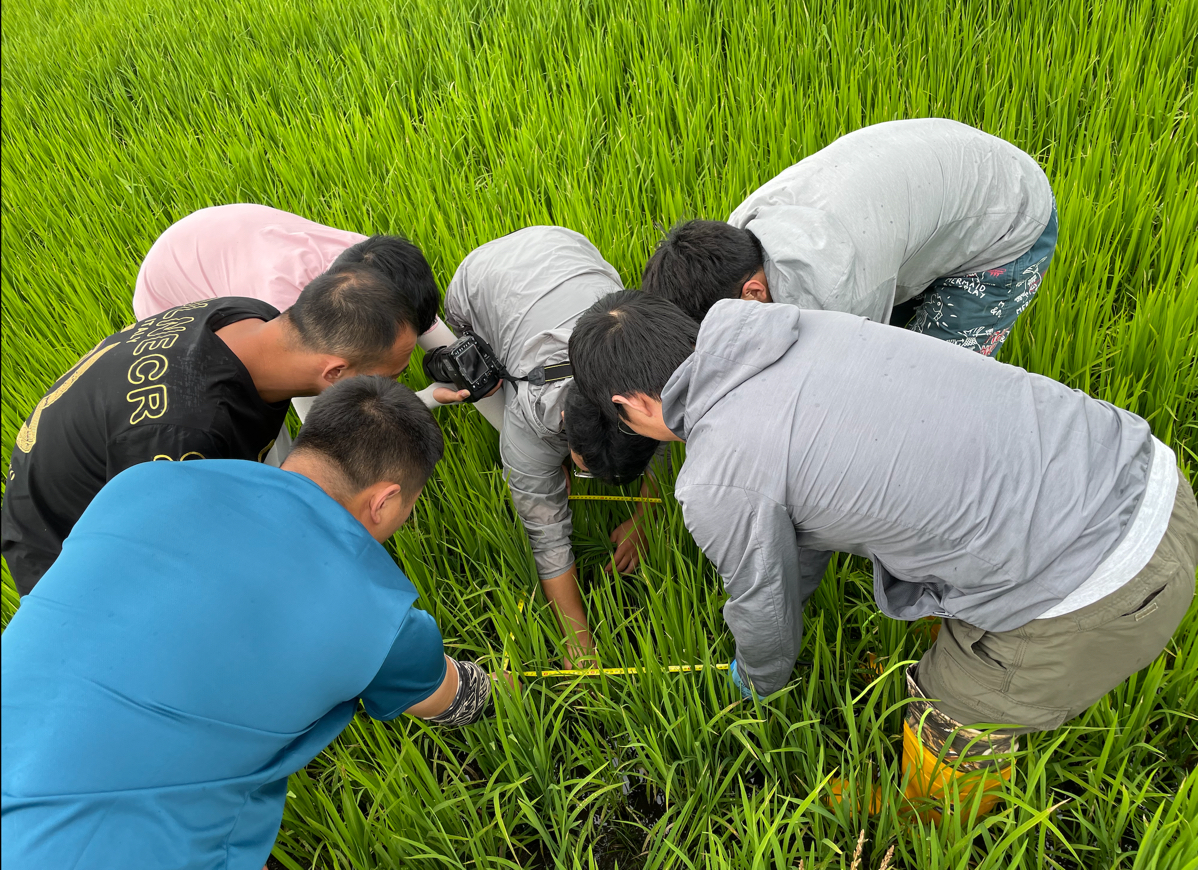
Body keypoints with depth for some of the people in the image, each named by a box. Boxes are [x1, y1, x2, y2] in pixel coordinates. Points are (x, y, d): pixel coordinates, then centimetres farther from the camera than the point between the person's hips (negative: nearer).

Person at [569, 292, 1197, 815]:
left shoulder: (719, 483, -18)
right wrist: (795, 592, 38)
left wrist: (760, 678, 28)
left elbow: (763, 609, 3)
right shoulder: (796, 331, 6)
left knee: (958, 721, 20)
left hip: (1101, 589, -7)